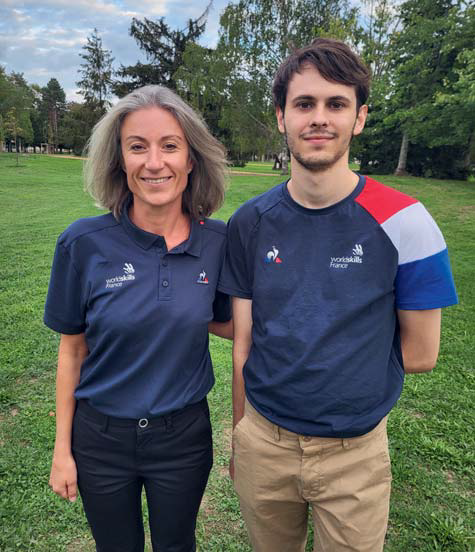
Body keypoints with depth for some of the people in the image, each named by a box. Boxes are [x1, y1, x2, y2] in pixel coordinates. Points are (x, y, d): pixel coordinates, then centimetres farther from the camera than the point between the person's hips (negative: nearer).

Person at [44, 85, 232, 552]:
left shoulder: (217, 241, -12)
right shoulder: (84, 243, -16)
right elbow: (72, 349, -6)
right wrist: (62, 448, 0)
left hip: (184, 434, 1)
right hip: (101, 437, 0)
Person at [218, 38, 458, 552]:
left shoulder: (403, 222, -14)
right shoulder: (250, 222, -5)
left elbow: (419, 353, -7)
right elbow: (243, 342, -1)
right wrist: (239, 433, 4)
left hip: (354, 452, -2)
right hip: (262, 444, 3)